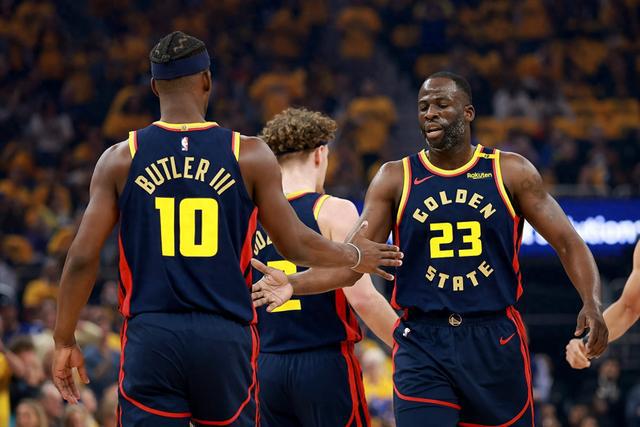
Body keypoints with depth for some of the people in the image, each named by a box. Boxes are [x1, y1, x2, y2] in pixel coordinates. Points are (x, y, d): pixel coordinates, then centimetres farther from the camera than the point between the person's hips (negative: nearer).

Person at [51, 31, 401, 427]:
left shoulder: (121, 160, 2)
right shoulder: (250, 156, 1)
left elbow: (83, 257, 0)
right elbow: (297, 246, 6)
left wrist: (65, 340, 11)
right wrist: (357, 257, 25)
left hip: (150, 336, 0)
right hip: (226, 337, 0)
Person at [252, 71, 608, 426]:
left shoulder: (511, 172, 2)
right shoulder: (395, 179, 3)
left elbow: (567, 243, 1)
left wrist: (592, 303, -17)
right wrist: (293, 285, -19)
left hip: (495, 342, 1)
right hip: (422, 345, -1)